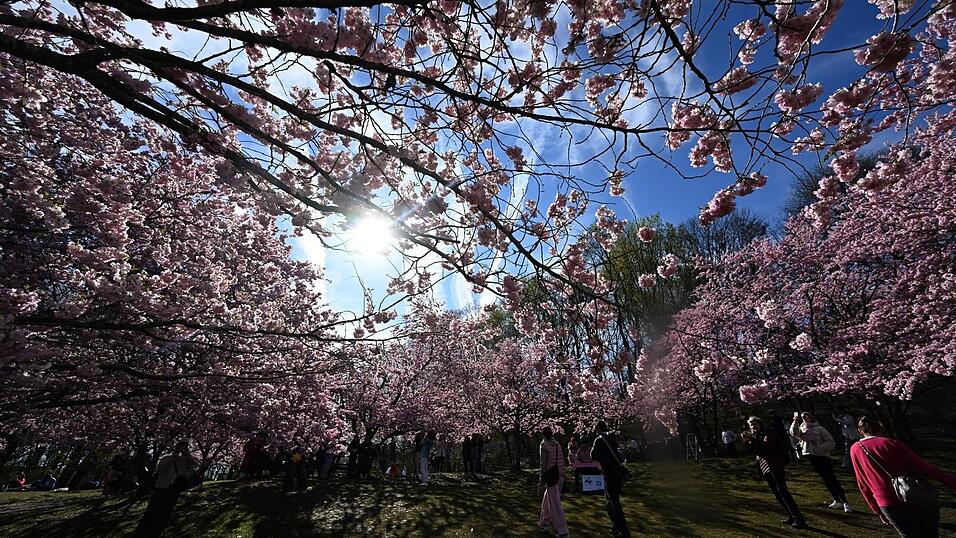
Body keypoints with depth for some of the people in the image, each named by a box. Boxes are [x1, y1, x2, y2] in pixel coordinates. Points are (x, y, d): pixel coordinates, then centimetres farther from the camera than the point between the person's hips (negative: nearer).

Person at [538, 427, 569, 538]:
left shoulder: (544, 445, -9)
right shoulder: (557, 444, 9)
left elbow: (543, 463, -12)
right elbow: (562, 461, 10)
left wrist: (541, 479, -8)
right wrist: (561, 475, 17)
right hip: (560, 476, 7)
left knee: (555, 504, -1)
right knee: (547, 499, 23)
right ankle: (545, 523, 32)